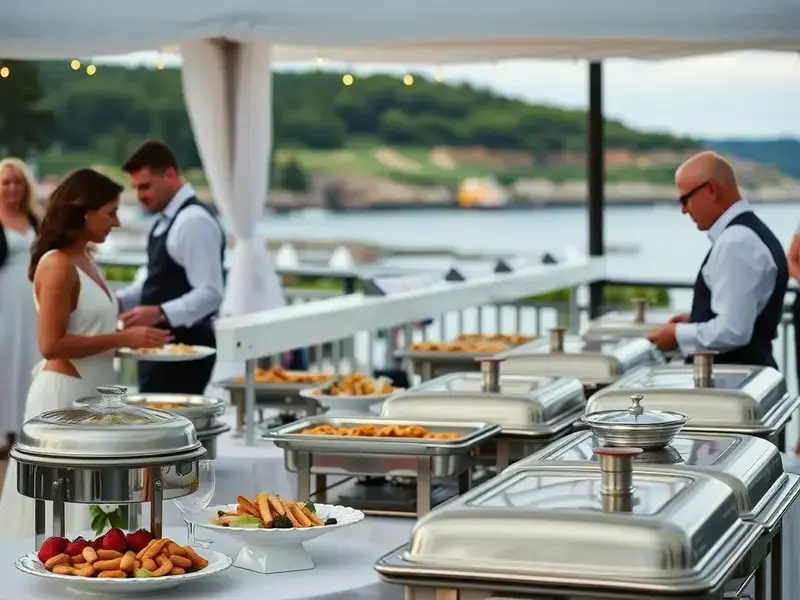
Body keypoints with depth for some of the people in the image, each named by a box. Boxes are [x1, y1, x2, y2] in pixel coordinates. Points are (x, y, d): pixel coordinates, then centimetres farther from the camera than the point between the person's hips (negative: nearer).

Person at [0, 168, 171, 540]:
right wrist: (122, 339, -19)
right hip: (64, 394, -9)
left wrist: (132, 338, 7)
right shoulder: (57, 265, -16)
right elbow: (51, 345, -21)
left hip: (90, 392, 9)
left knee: (86, 505, 13)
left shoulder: (84, 262, 11)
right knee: (64, 508, -2)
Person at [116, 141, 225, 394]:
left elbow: (210, 293, -24)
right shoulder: (167, 219, 14)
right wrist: (119, 301, 9)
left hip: (183, 347, -10)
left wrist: (160, 313, -34)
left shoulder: (194, 221, -18)